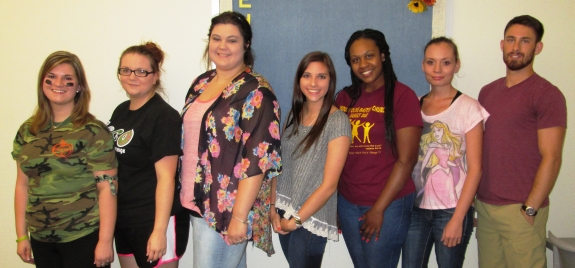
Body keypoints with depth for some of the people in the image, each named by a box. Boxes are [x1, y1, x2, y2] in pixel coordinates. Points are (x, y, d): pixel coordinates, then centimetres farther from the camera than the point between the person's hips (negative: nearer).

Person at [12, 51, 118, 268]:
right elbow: (23, 185, 10)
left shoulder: (94, 132, -9)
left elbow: (107, 187, -12)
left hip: (84, 238, -4)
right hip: (41, 239, 5)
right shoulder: (27, 131, 6)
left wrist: (105, 240, -14)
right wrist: (22, 236, 9)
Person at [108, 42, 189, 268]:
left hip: (153, 222, -8)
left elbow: (166, 177, -19)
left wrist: (160, 231, -22)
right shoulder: (120, 111, 9)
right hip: (123, 220, 8)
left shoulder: (164, 116, -16)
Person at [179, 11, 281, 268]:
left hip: (227, 207, -7)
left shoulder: (256, 92, -15)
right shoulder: (201, 83, 8)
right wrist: (188, 193, 15)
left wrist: (239, 216, -21)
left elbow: (258, 160, -20)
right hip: (197, 199, 7)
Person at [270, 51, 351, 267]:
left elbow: (329, 185, -16)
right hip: (284, 212, 5)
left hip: (310, 219, -5)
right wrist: (273, 207, -1)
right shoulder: (294, 114, 4)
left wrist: (296, 220, -11)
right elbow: (280, 164, 7)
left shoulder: (338, 121, -15)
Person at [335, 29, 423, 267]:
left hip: (388, 204, -4)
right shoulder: (344, 98, 6)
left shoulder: (402, 95, -8)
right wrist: (333, 202, 2)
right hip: (348, 203, 5)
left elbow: (406, 160, -11)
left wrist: (379, 208, -10)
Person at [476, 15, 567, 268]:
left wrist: (530, 209, -13)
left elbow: (551, 159, -10)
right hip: (484, 205, 5)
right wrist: (473, 197, 10)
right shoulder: (487, 92, 12)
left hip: (521, 209, -5)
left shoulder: (547, 94, -6)